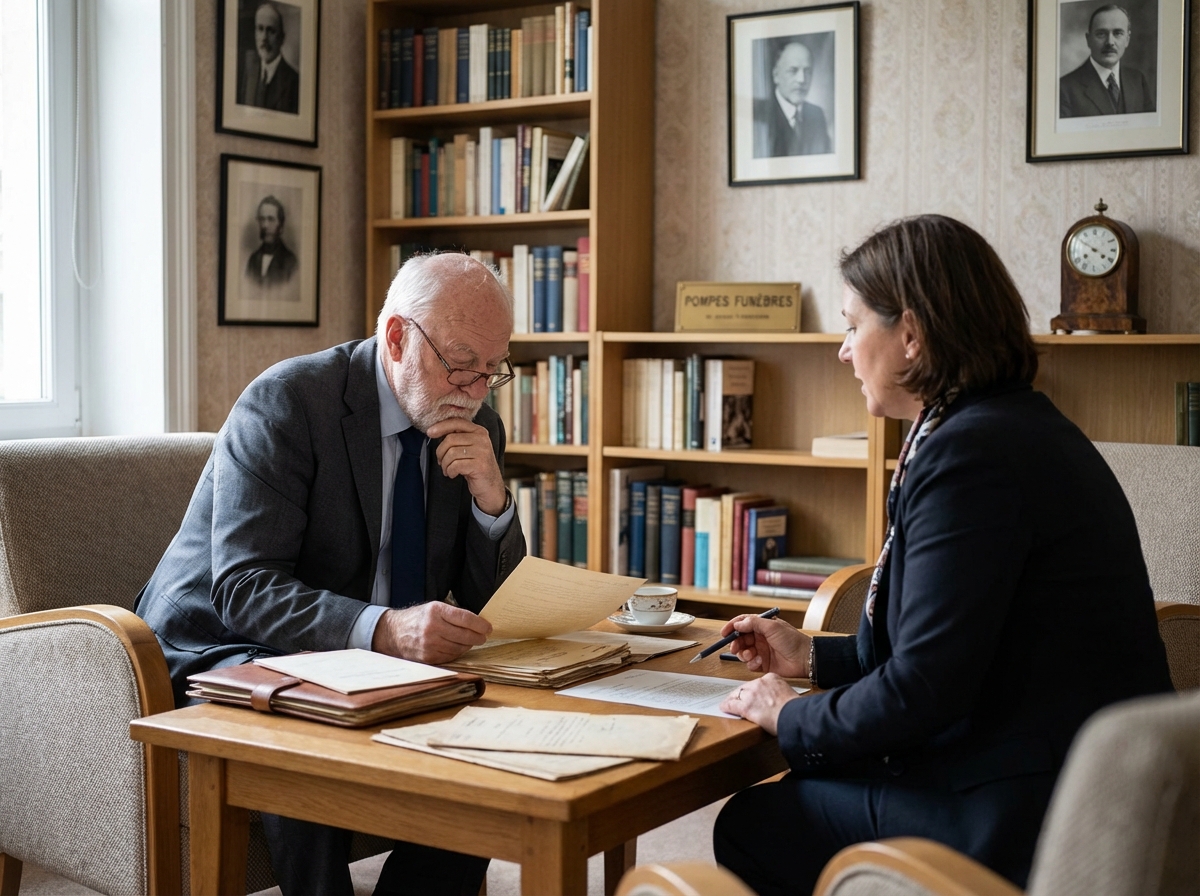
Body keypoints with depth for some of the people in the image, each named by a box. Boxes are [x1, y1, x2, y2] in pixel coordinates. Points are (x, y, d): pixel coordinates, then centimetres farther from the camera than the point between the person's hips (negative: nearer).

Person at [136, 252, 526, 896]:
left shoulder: (477, 430, 2)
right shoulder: (287, 401, -18)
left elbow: (487, 603, 5)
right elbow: (242, 590, -26)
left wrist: (491, 497, -15)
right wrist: (382, 629, -41)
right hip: (225, 651, -6)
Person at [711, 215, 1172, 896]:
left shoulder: (970, 452, -21)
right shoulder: (1019, 425, 12)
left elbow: (920, 691, -22)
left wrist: (791, 718, -5)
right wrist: (811, 655, 22)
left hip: (1029, 819, -10)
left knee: (752, 829, 1)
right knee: (782, 799, 19)